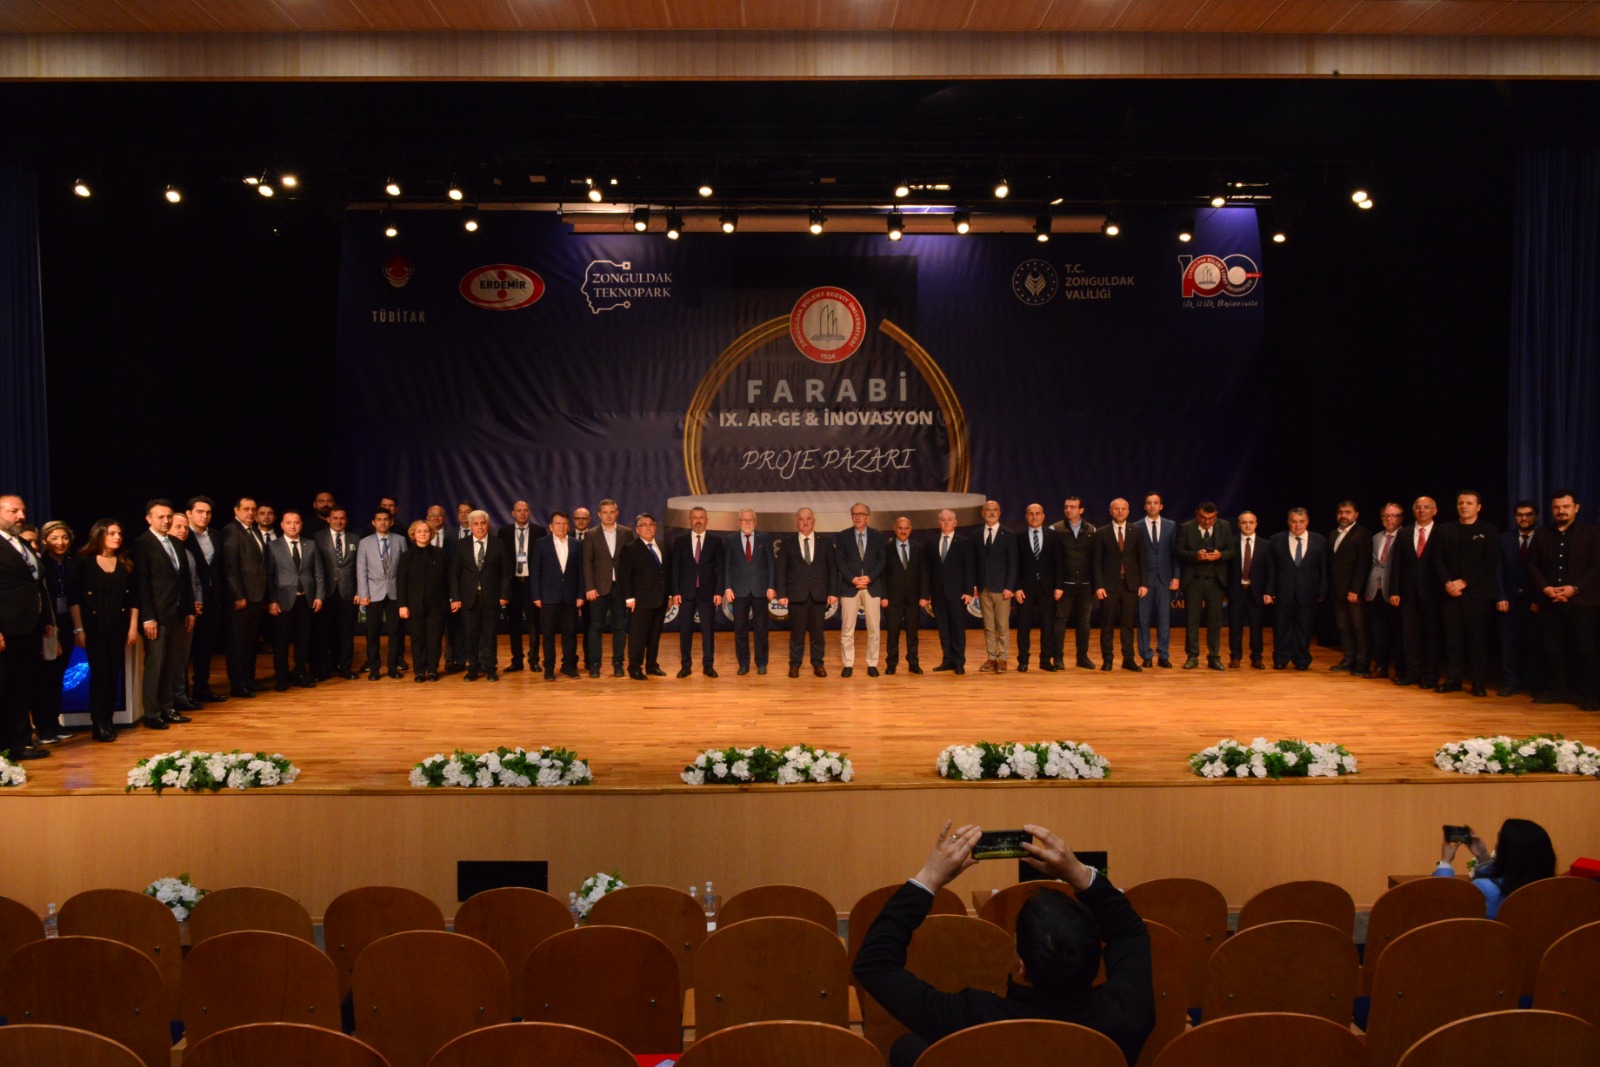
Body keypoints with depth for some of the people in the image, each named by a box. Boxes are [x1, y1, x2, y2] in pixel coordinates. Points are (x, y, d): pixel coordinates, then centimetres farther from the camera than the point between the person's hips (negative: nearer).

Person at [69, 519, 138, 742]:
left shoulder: (126, 563, 7)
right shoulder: (84, 562, -3)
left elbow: (133, 598, 9)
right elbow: (73, 598, -6)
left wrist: (133, 627, 4)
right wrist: (79, 629, -10)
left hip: (119, 627, 3)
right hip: (94, 627, -3)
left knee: (114, 674, 3)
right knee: (100, 673, -6)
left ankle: (108, 721, 11)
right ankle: (98, 724, 3)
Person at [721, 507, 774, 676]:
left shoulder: (764, 539, 6)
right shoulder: (730, 540, 5)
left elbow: (770, 565, 4)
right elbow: (726, 566, 4)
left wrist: (771, 586, -4)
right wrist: (727, 588, -5)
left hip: (760, 590, 0)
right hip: (739, 590, 0)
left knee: (761, 628, 4)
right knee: (740, 629, 3)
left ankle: (761, 663, 12)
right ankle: (743, 664, 12)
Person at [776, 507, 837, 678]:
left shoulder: (825, 544, 9)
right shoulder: (787, 545, 6)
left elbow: (832, 569, 7)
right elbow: (781, 570, 3)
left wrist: (833, 592, -2)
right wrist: (782, 594, -6)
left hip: (819, 594, 1)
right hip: (796, 594, -1)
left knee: (817, 631, 4)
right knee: (797, 632, 1)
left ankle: (818, 664, 12)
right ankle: (795, 664, 9)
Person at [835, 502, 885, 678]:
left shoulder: (877, 537, 8)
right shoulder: (843, 536, 5)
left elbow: (881, 561, 3)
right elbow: (839, 561, -1)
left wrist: (869, 577, -13)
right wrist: (852, 579, -14)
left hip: (872, 586, 1)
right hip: (849, 586, -1)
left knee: (874, 628, 2)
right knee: (847, 628, -1)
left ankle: (872, 664, 10)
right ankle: (848, 664, 6)